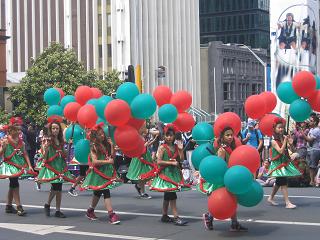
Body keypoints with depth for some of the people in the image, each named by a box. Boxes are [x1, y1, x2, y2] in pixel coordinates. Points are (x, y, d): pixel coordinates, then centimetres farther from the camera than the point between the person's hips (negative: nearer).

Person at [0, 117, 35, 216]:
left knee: (12, 185, 13)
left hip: (19, 165, 6)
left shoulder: (21, 141, 6)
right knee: (15, 184, -11)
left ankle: (9, 206, 23)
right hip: (9, 165, -6)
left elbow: (25, 154, 7)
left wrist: (29, 166, 2)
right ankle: (19, 207, -10)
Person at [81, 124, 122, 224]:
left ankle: (90, 211, 34)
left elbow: (113, 156, 5)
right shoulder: (94, 147, -11)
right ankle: (111, 215, -13)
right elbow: (94, 161, -19)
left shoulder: (106, 144, 6)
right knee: (106, 192, -11)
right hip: (99, 173, -7)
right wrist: (107, 161, -20)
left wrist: (111, 146, -6)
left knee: (98, 193, 18)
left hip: (107, 172, 7)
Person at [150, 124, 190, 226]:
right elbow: (159, 161, -13)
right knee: (172, 195, -10)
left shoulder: (176, 147, 7)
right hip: (166, 173, -6)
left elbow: (181, 159, 2)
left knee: (168, 195, 14)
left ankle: (164, 216, 23)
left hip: (175, 173, 6)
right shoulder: (162, 148, -7)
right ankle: (176, 217, -10)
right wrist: (171, 163, -18)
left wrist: (181, 149, -8)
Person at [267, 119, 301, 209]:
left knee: (278, 182, 16)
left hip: (284, 163, 7)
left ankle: (271, 198, 31)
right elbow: (281, 151, -24)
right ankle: (287, 203, -15)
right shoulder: (274, 141, -12)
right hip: (278, 164, -7)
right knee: (284, 182, -12)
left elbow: (287, 151, 11)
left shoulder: (283, 139, 6)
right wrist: (285, 141, -20)